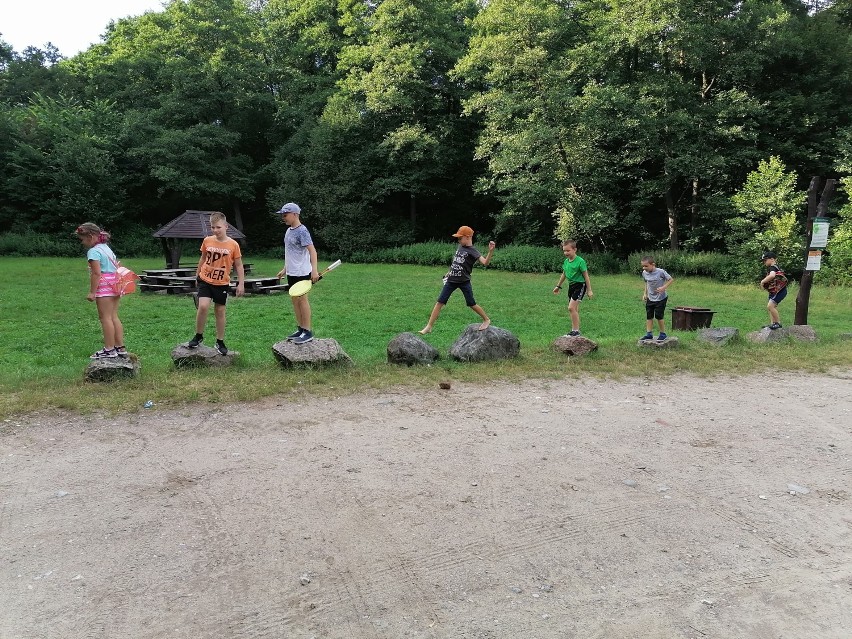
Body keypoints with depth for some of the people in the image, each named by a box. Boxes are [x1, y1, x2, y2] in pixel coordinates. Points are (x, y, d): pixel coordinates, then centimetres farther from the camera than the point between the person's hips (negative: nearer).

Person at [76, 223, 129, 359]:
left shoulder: (93, 251, -11)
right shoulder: (107, 248, 17)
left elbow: (97, 273, -18)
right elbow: (117, 267, 19)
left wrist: (92, 292, -16)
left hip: (104, 287, -9)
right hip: (114, 286, 9)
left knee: (105, 317, -4)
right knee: (114, 317, 11)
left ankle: (109, 350, -1)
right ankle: (120, 348, 13)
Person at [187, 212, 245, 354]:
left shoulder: (233, 245, -9)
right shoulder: (207, 241, -3)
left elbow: (239, 265, -3)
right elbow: (203, 258, 13)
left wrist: (241, 284, -6)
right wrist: (197, 274, 19)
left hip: (222, 283, -1)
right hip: (205, 280, 1)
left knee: (220, 311, 7)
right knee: (203, 306, -15)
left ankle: (220, 341, 20)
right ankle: (198, 336, 5)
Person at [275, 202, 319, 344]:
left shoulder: (302, 231, -15)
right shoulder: (289, 231, 12)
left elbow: (312, 250, -23)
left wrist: (314, 270, -33)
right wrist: (285, 269, 23)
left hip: (301, 273, -9)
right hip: (291, 273, 9)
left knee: (302, 300, -4)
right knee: (295, 300, 12)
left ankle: (307, 332, 3)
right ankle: (300, 329, 21)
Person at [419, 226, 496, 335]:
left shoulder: (473, 251, -13)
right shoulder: (460, 246, 8)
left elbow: (485, 262, -27)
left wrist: (491, 251, -42)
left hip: (464, 282, -6)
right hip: (451, 280, 6)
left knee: (471, 304, 1)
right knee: (440, 302, 1)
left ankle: (486, 320, 24)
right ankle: (429, 326, 4)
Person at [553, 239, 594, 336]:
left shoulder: (580, 261, -15)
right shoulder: (566, 261, 6)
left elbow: (586, 276, -11)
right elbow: (564, 274, 21)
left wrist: (589, 290, -10)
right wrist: (558, 286, 29)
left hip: (580, 285, -8)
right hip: (571, 285, 8)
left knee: (571, 307, -18)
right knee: (575, 310, 13)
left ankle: (575, 331, -13)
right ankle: (576, 330, 22)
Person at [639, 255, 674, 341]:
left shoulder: (660, 272, -20)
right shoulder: (644, 273, -4)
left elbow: (671, 279, -11)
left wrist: (663, 287, -24)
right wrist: (645, 294, 6)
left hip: (661, 298, -5)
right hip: (650, 298, 5)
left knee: (659, 316, -1)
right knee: (649, 316, 7)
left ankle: (663, 334, 15)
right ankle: (649, 334, 15)